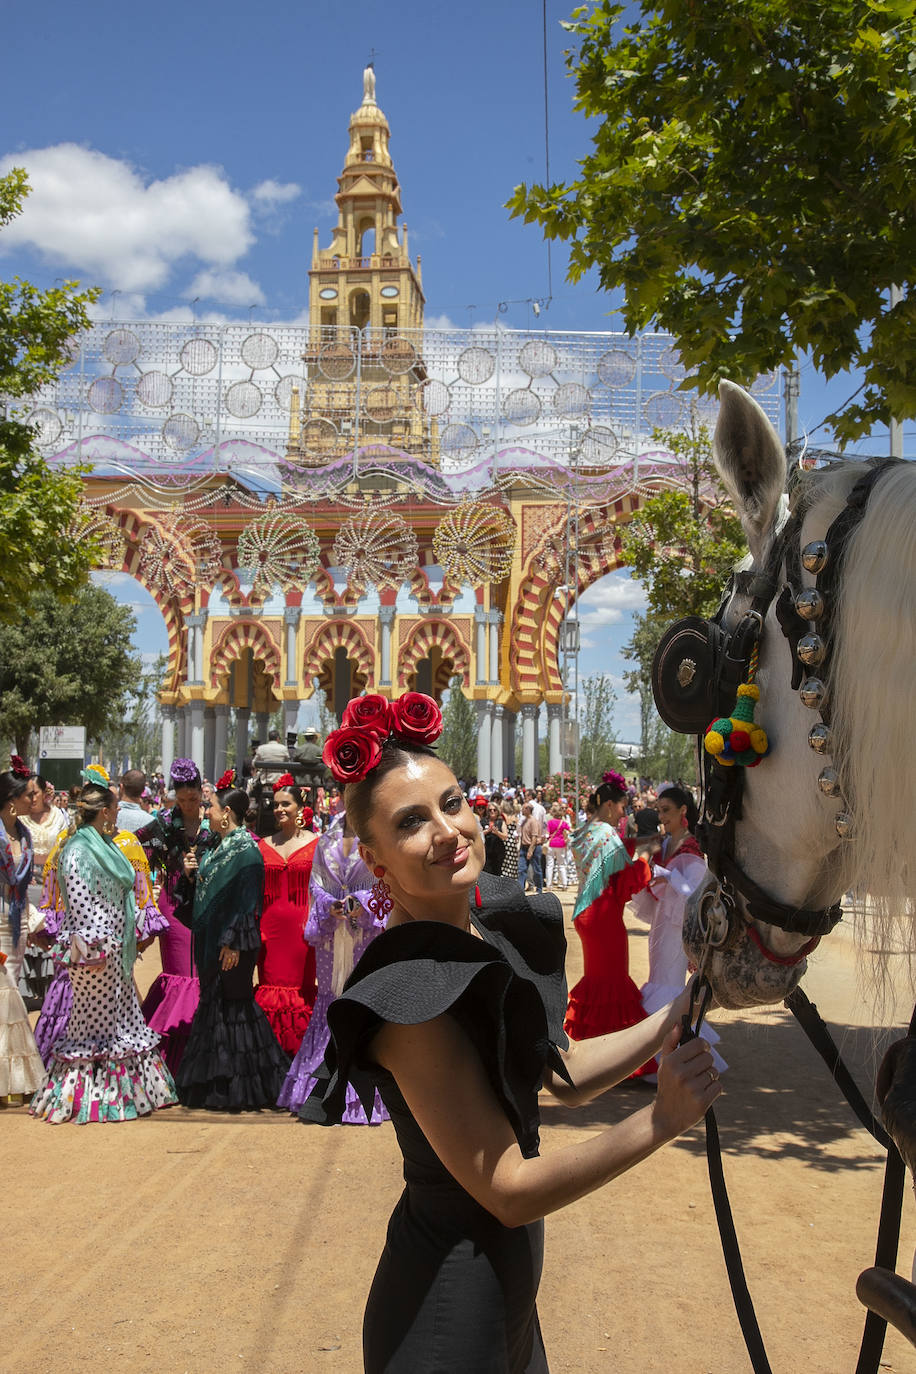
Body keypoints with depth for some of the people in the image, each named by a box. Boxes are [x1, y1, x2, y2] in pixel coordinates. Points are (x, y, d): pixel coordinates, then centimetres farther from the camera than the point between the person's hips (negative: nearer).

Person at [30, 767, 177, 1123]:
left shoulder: (103, 846, 14)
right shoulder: (79, 852, -16)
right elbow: (79, 906, -21)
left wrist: (133, 935, 20)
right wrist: (92, 948, -24)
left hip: (115, 951, 10)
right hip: (97, 953, -10)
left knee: (120, 1020, 14)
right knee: (96, 1023, -1)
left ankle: (122, 1089, 23)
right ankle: (91, 1097, 9)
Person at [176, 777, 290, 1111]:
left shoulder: (245, 849, -14)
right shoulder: (220, 847, 13)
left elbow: (246, 901, -18)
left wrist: (233, 943, -21)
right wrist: (193, 873, 2)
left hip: (233, 944, -9)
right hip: (212, 939, 9)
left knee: (231, 1003, -3)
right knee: (215, 1002, 12)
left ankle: (238, 1087, 6)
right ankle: (218, 1082, 20)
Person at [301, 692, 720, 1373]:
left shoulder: (488, 928, 0)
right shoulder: (412, 992, -26)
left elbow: (564, 1074, 9)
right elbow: (508, 1190, -23)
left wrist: (672, 1020, 0)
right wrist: (659, 1122, -25)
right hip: (449, 1316, -8)